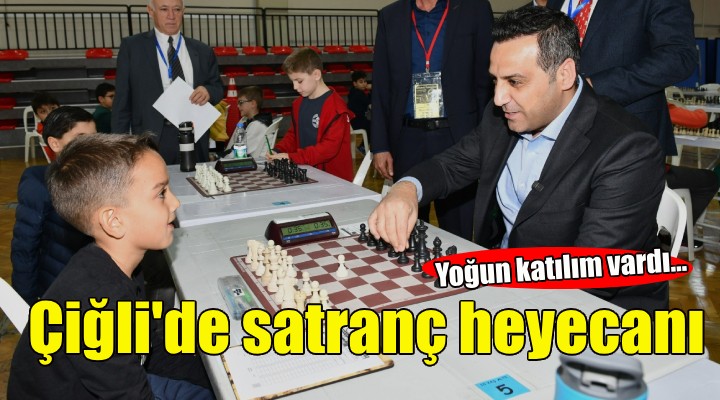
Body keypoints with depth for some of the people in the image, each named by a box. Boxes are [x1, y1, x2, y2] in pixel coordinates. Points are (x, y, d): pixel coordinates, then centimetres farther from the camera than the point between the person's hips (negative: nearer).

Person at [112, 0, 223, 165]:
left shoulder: (202, 51, 10)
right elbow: (122, 101, 3)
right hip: (152, 140, -2)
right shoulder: (132, 47, 4)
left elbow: (218, 88, 16)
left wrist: (208, 91, -8)